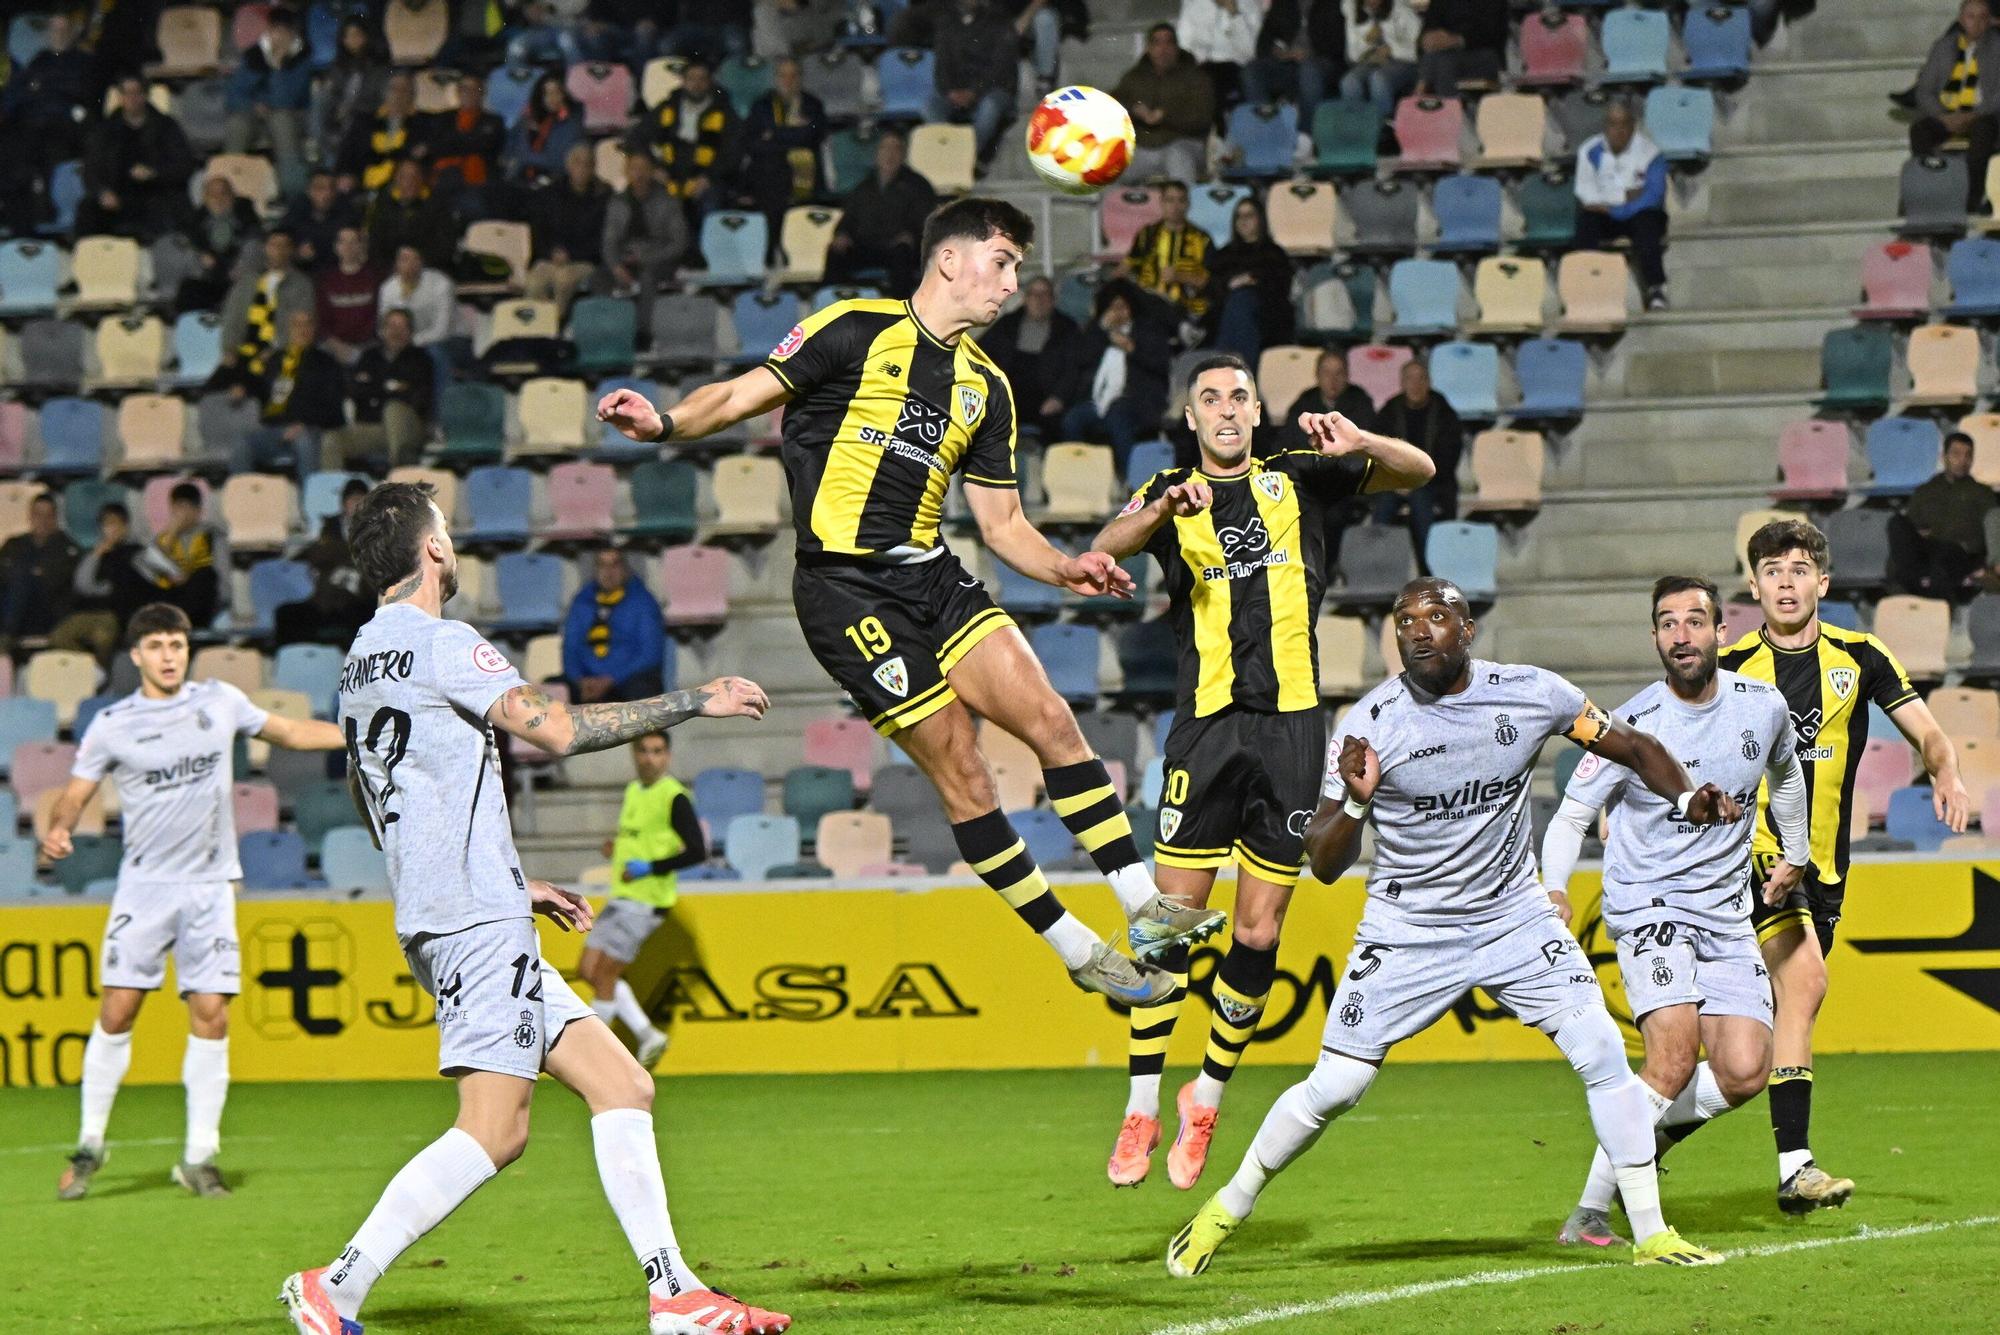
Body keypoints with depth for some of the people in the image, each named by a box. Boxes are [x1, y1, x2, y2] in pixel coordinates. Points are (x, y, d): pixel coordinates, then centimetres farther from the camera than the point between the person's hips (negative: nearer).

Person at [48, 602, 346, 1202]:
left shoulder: (221, 701, 6)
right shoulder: (111, 725, 0)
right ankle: (90, 1144, 7)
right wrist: (58, 830, -18)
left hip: (210, 885, 1)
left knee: (211, 1016, -5)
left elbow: (289, 731, 20)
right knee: (116, 1012, -7)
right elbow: (75, 795, 4)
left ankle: (199, 1157, 3)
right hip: (144, 884, -1)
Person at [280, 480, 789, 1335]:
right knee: (494, 1129, -14)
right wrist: (693, 704, -9)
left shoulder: (363, 659, 20)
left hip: (438, 921, 10)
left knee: (620, 1084, 7)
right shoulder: (438, 643, -9)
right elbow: (556, 729, -19)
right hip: (477, 921, -10)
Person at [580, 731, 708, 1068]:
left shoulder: (674, 797, -12)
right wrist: (615, 848, 5)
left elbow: (698, 851, -17)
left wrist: (648, 868, -19)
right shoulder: (633, 792, 14)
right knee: (588, 970, 7)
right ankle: (647, 1035, 14)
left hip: (645, 901, -9)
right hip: (620, 897, 9)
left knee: (604, 974, -8)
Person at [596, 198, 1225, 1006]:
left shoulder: (985, 386, 16)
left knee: (1051, 720, -9)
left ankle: (1146, 910, -6)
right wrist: (666, 423, -25)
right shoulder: (855, 332, -3)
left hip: (931, 575, 6)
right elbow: (746, 394, -5)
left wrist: (1064, 570, -2)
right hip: (845, 587, -6)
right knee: (959, 768, -7)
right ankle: (1076, 951, 0)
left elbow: (1000, 520, 17)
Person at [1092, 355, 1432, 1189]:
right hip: (1206, 726, -1)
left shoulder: (1296, 480, 12)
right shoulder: (1171, 495, 8)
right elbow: (1106, 548, -11)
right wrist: (1163, 510, -33)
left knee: (1259, 933, 1)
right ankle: (1141, 1110, 0)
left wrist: (1358, 444, -15)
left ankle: (1208, 1098, 18)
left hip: (1291, 726, 1)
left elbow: (1417, 471, 7)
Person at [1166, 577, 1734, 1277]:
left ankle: (1651, 1234, -1)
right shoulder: (1373, 723, -15)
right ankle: (1228, 1207, 16)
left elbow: (1633, 747, 5)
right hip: (1408, 931, -2)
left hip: (1514, 917, 2)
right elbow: (1325, 864, -12)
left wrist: (1687, 797, -13)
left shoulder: (1531, 694, -10)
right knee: (1335, 1086, -5)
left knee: (1602, 1052, -12)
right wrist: (1356, 802, -31)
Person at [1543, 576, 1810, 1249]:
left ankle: (1652, 1128, 20)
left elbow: (1785, 773, 24)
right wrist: (1553, 889, -21)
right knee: (1675, 1058, -24)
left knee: (1744, 1073, -11)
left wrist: (1795, 853, 34)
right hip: (1648, 908, -5)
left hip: (1728, 913, 5)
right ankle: (1590, 1212, -16)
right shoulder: (1630, 726, -11)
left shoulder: (1764, 707, 1)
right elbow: (1572, 815, -4)